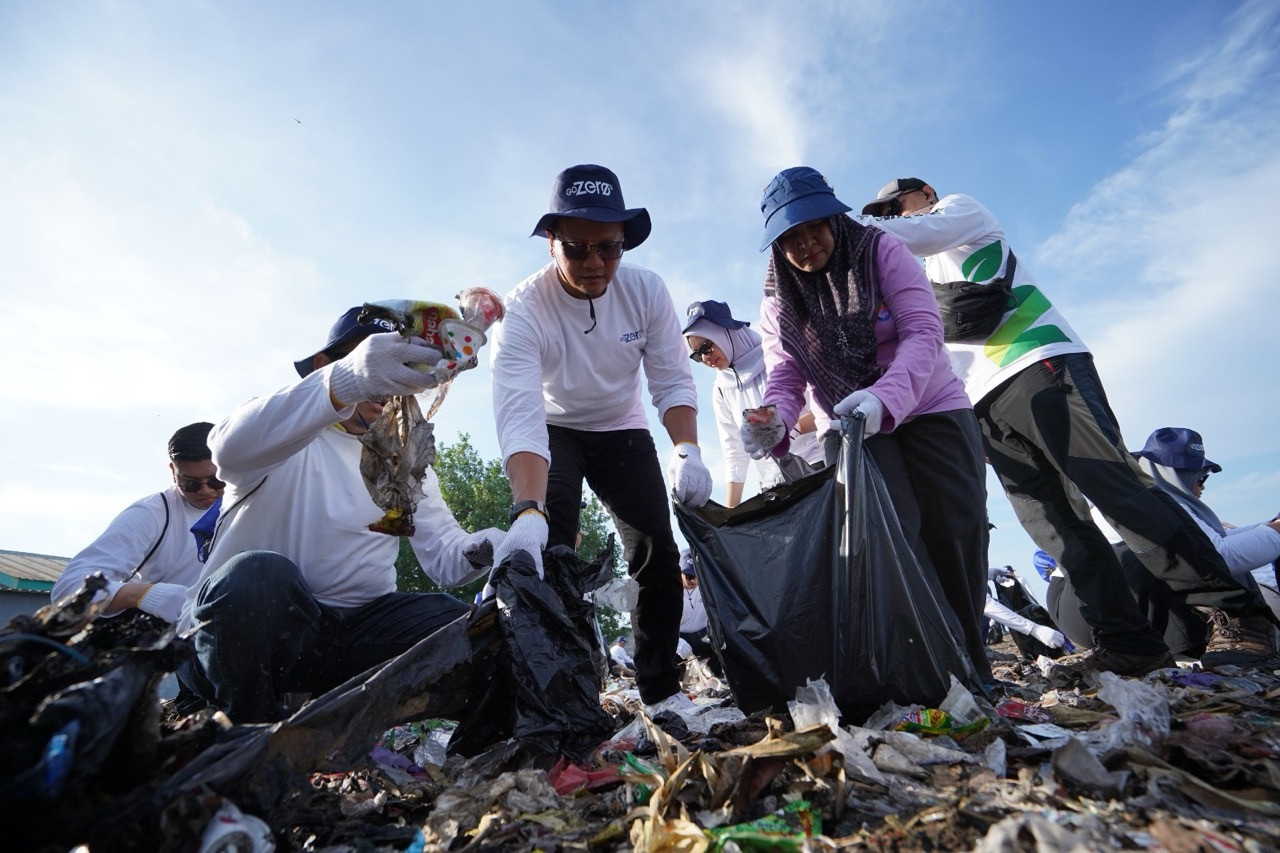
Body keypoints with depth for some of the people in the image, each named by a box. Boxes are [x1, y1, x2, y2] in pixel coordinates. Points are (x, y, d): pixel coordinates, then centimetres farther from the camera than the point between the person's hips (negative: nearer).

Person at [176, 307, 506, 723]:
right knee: (260, 574, -34)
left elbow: (443, 553, 3)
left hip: (355, 629, 4)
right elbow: (232, 447, -28)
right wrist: (344, 382, -45)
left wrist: (480, 549, -23)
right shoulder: (282, 427, 0)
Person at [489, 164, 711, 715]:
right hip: (554, 433, -2)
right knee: (548, 546, -23)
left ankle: (661, 688, 13)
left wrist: (686, 450, -32)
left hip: (622, 430, 3)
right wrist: (529, 512, -55)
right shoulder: (524, 308, -28)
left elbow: (672, 380, -13)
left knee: (658, 554, -5)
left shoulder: (646, 291, -17)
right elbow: (519, 415, -40)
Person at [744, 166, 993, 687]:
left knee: (958, 530, -3)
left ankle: (973, 660, 17)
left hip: (928, 409, -1)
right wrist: (775, 420, -35)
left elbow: (923, 331, -20)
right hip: (848, 428, 1)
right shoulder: (778, 302, -1)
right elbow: (784, 376, -10)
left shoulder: (881, 252, -9)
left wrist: (885, 398, -39)